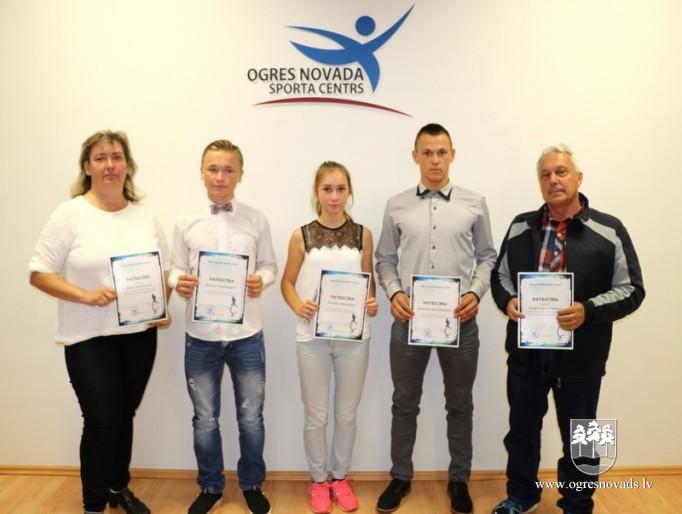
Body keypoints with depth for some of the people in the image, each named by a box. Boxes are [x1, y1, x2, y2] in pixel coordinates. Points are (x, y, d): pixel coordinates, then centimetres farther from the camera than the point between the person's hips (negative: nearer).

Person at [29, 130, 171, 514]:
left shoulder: (145, 214, 5)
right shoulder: (70, 214, -7)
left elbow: (165, 269, 10)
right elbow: (40, 273, -7)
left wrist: (163, 307, -6)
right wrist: (86, 296, -21)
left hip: (141, 335, 4)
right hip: (89, 339, -4)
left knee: (125, 416, 16)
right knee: (102, 422, -1)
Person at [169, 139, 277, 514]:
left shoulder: (256, 220, -2)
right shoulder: (186, 222, -1)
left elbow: (269, 265, 3)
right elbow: (177, 269, 4)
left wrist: (261, 281, -18)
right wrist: (179, 283, -18)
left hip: (246, 334, 0)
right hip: (200, 335, 1)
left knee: (251, 418, 13)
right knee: (205, 419, 16)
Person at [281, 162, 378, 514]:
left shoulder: (362, 234, 1)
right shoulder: (301, 236, -2)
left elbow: (369, 280, 9)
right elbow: (287, 282, 4)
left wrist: (372, 303, -11)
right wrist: (298, 306, -15)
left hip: (354, 336, 1)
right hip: (313, 336, -1)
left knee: (347, 413, 14)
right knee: (316, 416, 10)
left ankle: (340, 477, 34)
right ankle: (318, 481, 31)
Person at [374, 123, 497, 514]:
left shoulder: (475, 203, 2)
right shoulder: (397, 206, 3)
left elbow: (487, 256, 6)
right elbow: (385, 259, 8)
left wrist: (476, 293, -9)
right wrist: (394, 293, -9)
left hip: (459, 320, 0)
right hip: (409, 319, 1)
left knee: (459, 404, 14)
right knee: (405, 402, 13)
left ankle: (459, 480, 33)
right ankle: (401, 477, 32)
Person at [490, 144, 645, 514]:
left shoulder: (609, 230, -4)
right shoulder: (521, 227, 5)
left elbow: (630, 289, -4)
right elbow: (500, 275, 12)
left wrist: (588, 311, -21)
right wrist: (507, 301, -10)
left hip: (580, 356, -2)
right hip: (526, 351, 3)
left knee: (578, 440, 14)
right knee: (522, 430, 18)